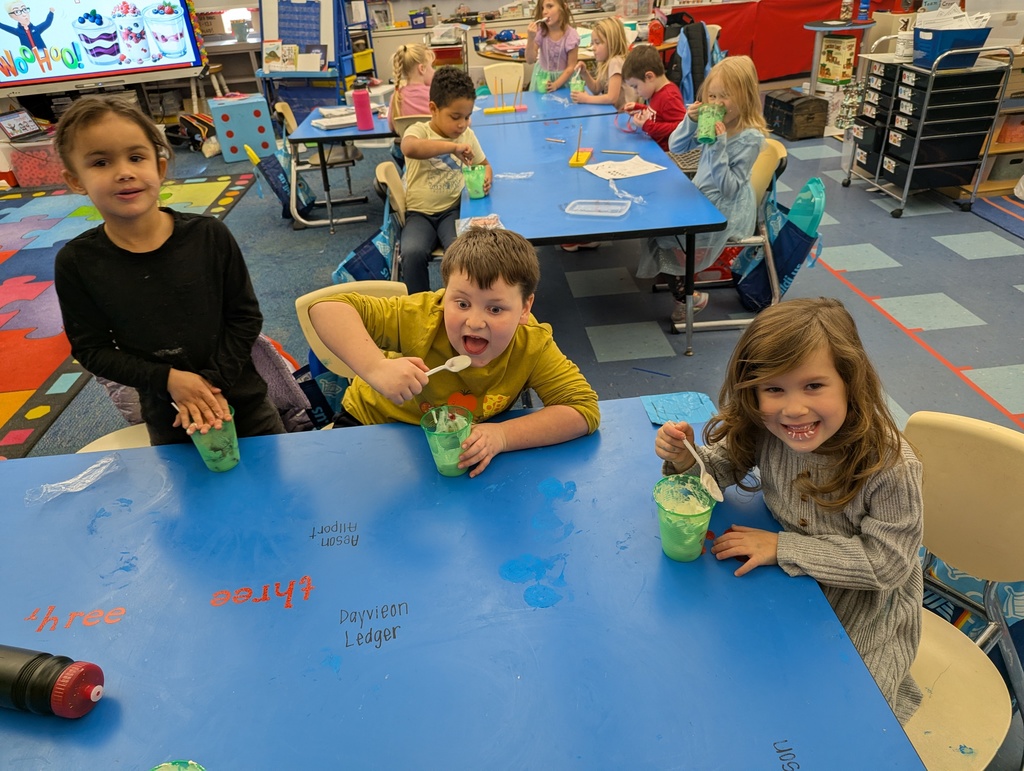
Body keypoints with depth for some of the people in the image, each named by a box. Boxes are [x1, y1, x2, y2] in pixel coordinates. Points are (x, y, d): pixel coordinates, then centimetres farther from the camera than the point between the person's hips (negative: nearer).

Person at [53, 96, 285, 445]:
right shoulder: (76, 262, -11)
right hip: (167, 416, 0)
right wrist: (168, 379, -19)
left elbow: (246, 316, -8)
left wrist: (212, 381, -16)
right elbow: (91, 348, -6)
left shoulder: (209, 234, -13)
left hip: (241, 398, 0)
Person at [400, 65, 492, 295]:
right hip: (419, 212, -2)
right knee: (413, 253, -30)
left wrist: (486, 177, -5)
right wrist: (452, 147, -35)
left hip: (452, 209, 2)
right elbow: (410, 148, -35)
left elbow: (484, 165, 19)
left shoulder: (467, 135, 5)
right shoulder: (419, 130, -9)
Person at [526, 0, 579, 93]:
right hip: (542, 77, 2)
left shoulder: (571, 35, -18)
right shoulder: (540, 32, -12)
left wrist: (556, 84, -23)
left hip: (564, 77, -2)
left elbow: (571, 66, -14)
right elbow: (530, 60, -16)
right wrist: (530, 38, -30)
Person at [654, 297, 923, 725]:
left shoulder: (890, 465, -32)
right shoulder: (763, 431, -20)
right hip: (790, 585, 4)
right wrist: (685, 459, -27)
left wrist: (783, 547, -28)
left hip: (865, 614, -3)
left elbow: (886, 562, -25)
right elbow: (721, 468, -3)